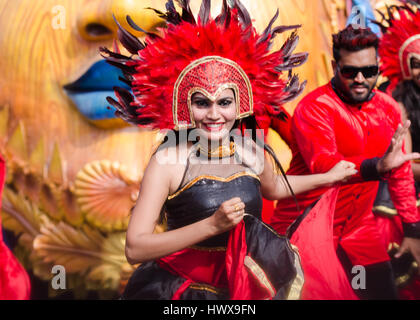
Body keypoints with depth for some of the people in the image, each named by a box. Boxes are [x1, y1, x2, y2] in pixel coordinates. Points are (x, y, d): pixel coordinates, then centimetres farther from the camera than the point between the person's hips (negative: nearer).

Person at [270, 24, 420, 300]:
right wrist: (377, 166, -49)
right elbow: (321, 164, -33)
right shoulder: (314, 107, -17)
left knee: (384, 291, 8)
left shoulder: (388, 108, 2)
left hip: (360, 229, 5)